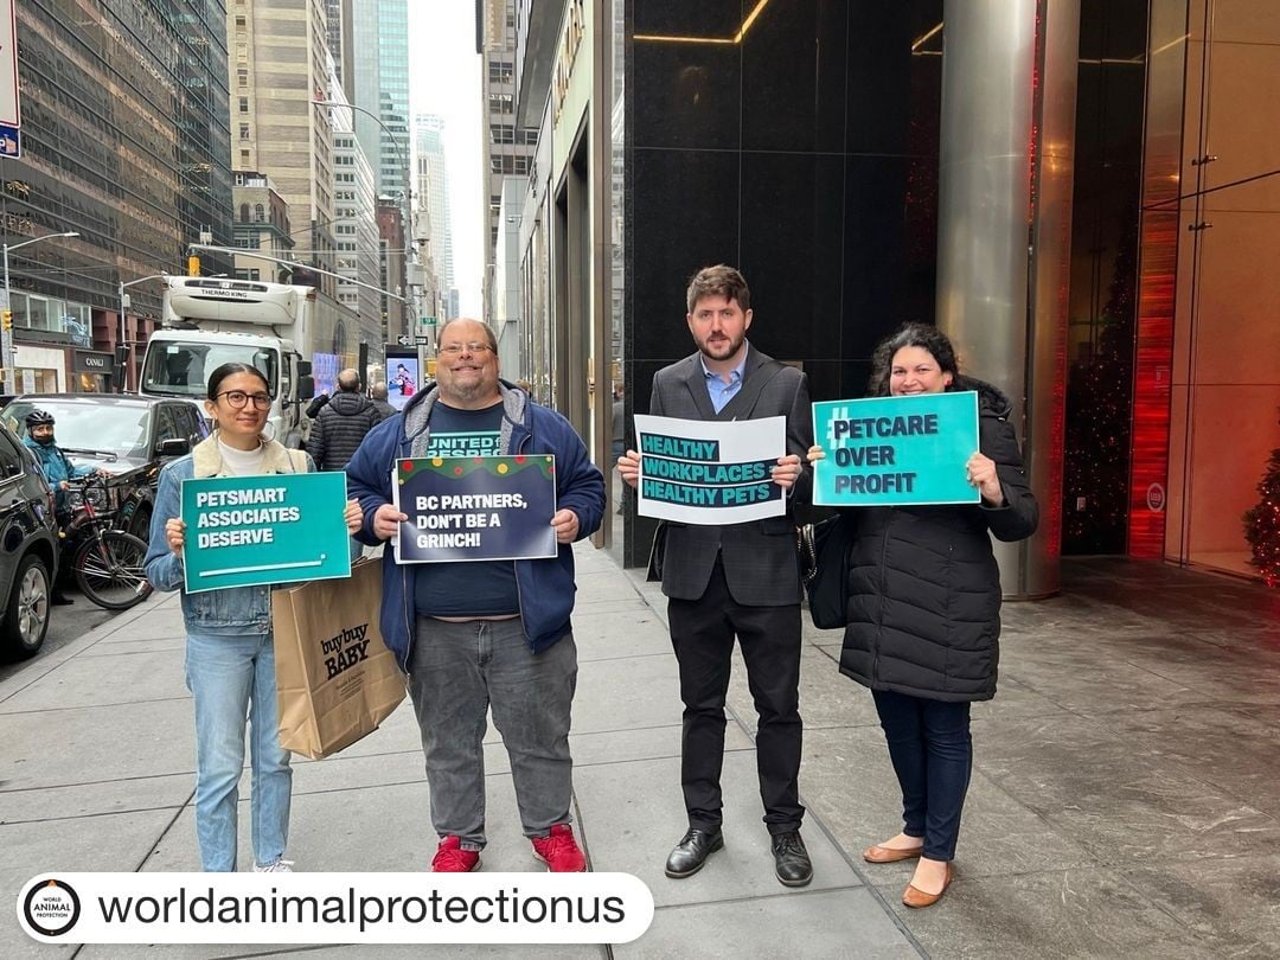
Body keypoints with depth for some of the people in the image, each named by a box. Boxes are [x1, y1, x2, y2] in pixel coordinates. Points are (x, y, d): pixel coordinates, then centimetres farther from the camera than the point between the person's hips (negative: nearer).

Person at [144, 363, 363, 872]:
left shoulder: (298, 465, 3)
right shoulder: (180, 475, -2)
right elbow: (158, 573, -1)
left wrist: (347, 529, -13)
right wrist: (179, 553, -23)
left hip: (288, 629, 2)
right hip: (217, 636, -2)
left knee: (276, 755, 14)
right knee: (219, 765, 3)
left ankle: (271, 860, 32)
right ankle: (218, 875, 20)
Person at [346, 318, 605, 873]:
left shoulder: (542, 427, 6)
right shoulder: (398, 433, 8)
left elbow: (587, 486, 10)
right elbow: (355, 489, 14)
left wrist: (575, 518, -10)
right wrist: (373, 516, -6)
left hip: (526, 624, -1)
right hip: (435, 631, 1)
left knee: (540, 736, 12)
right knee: (448, 742, 16)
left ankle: (550, 828, 34)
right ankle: (458, 837, 36)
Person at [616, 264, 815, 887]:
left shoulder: (787, 384, 0)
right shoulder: (668, 384, 6)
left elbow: (810, 477, 0)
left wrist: (796, 477, -22)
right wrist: (636, 473, -13)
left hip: (766, 571, -2)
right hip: (693, 571, 2)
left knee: (778, 707, 10)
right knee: (701, 706, 16)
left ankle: (784, 828, 29)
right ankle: (703, 824, 32)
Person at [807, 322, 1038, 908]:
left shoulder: (984, 427, -7)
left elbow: (1022, 523, -9)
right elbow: (846, 507, 15)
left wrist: (995, 492, -29)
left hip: (949, 608, -5)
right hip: (880, 604, 6)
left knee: (943, 728, 8)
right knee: (897, 720, 18)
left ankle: (939, 854, 26)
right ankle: (916, 827, 40)